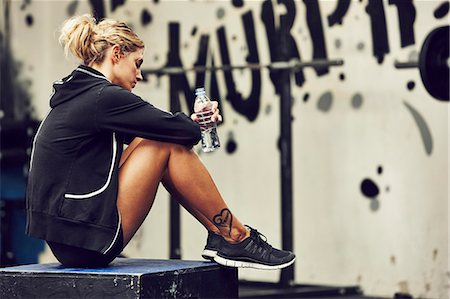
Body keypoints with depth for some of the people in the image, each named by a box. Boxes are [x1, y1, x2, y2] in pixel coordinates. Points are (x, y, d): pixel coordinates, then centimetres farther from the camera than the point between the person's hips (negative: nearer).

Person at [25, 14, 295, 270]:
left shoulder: (75, 95, 15)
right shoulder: (102, 97, -14)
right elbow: (188, 132, -12)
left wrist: (191, 121, 20)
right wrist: (193, 124, 11)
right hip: (90, 244, -10)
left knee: (153, 139, 14)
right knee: (171, 144, -5)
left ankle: (218, 234, 14)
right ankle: (236, 239, 4)